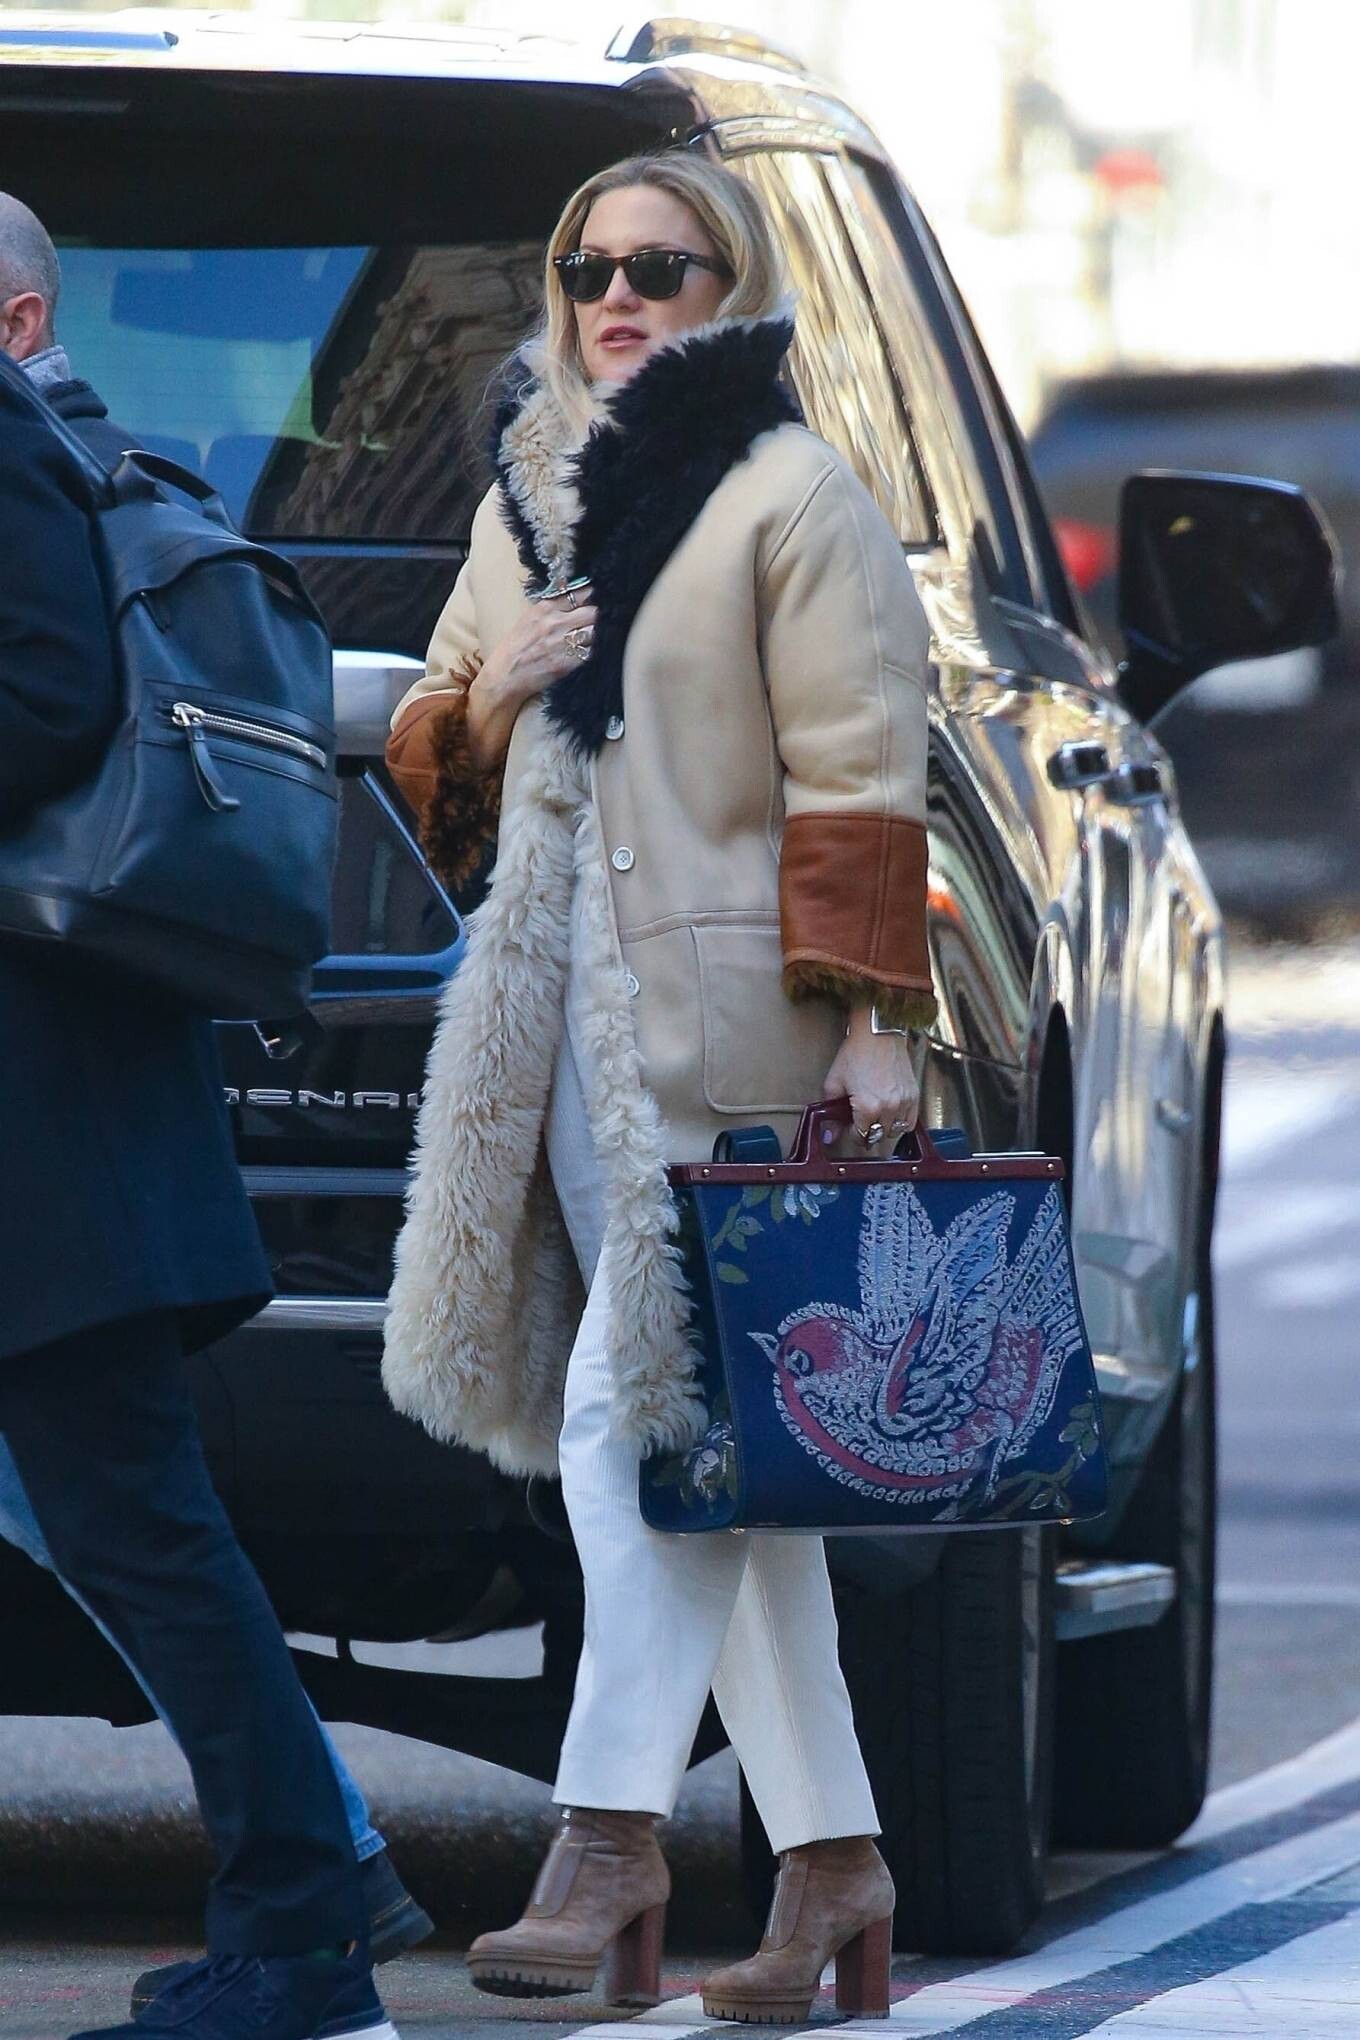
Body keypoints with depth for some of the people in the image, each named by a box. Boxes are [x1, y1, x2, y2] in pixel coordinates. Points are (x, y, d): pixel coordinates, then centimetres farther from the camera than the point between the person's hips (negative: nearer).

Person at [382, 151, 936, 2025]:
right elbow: (430, 764, 23)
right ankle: (832, 1855, 9)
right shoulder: (527, 497, 18)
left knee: (638, 1411, -15)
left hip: (725, 1013, -7)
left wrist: (873, 1021, -16)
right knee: (718, 1441, 7)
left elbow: (857, 778, -9)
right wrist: (487, 697, 0)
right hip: (561, 1011, 7)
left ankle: (612, 1830, -17)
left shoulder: (792, 498, -4)